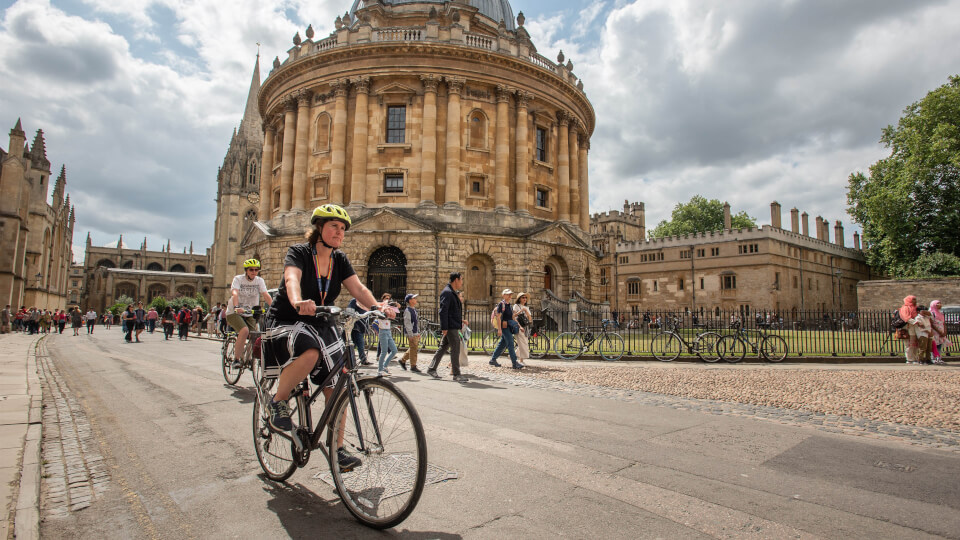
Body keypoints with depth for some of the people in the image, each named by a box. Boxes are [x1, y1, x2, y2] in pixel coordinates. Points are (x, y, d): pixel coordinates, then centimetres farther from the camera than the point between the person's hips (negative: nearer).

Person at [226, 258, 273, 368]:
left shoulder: (259, 280, -1)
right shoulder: (238, 279, -9)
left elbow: (266, 295, -14)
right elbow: (234, 293, -26)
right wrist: (236, 307, -45)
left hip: (249, 314, 4)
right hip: (234, 313, -4)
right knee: (244, 330, -30)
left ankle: (245, 357, 19)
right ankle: (236, 359, -18)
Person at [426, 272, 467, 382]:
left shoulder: (452, 293, 18)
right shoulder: (447, 292, -13)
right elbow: (443, 311, -19)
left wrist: (460, 321, 21)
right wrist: (444, 328, -22)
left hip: (453, 326, 10)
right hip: (450, 327, -10)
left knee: (443, 347, 14)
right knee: (455, 348, -6)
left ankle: (431, 369, 21)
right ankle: (456, 374, 0)